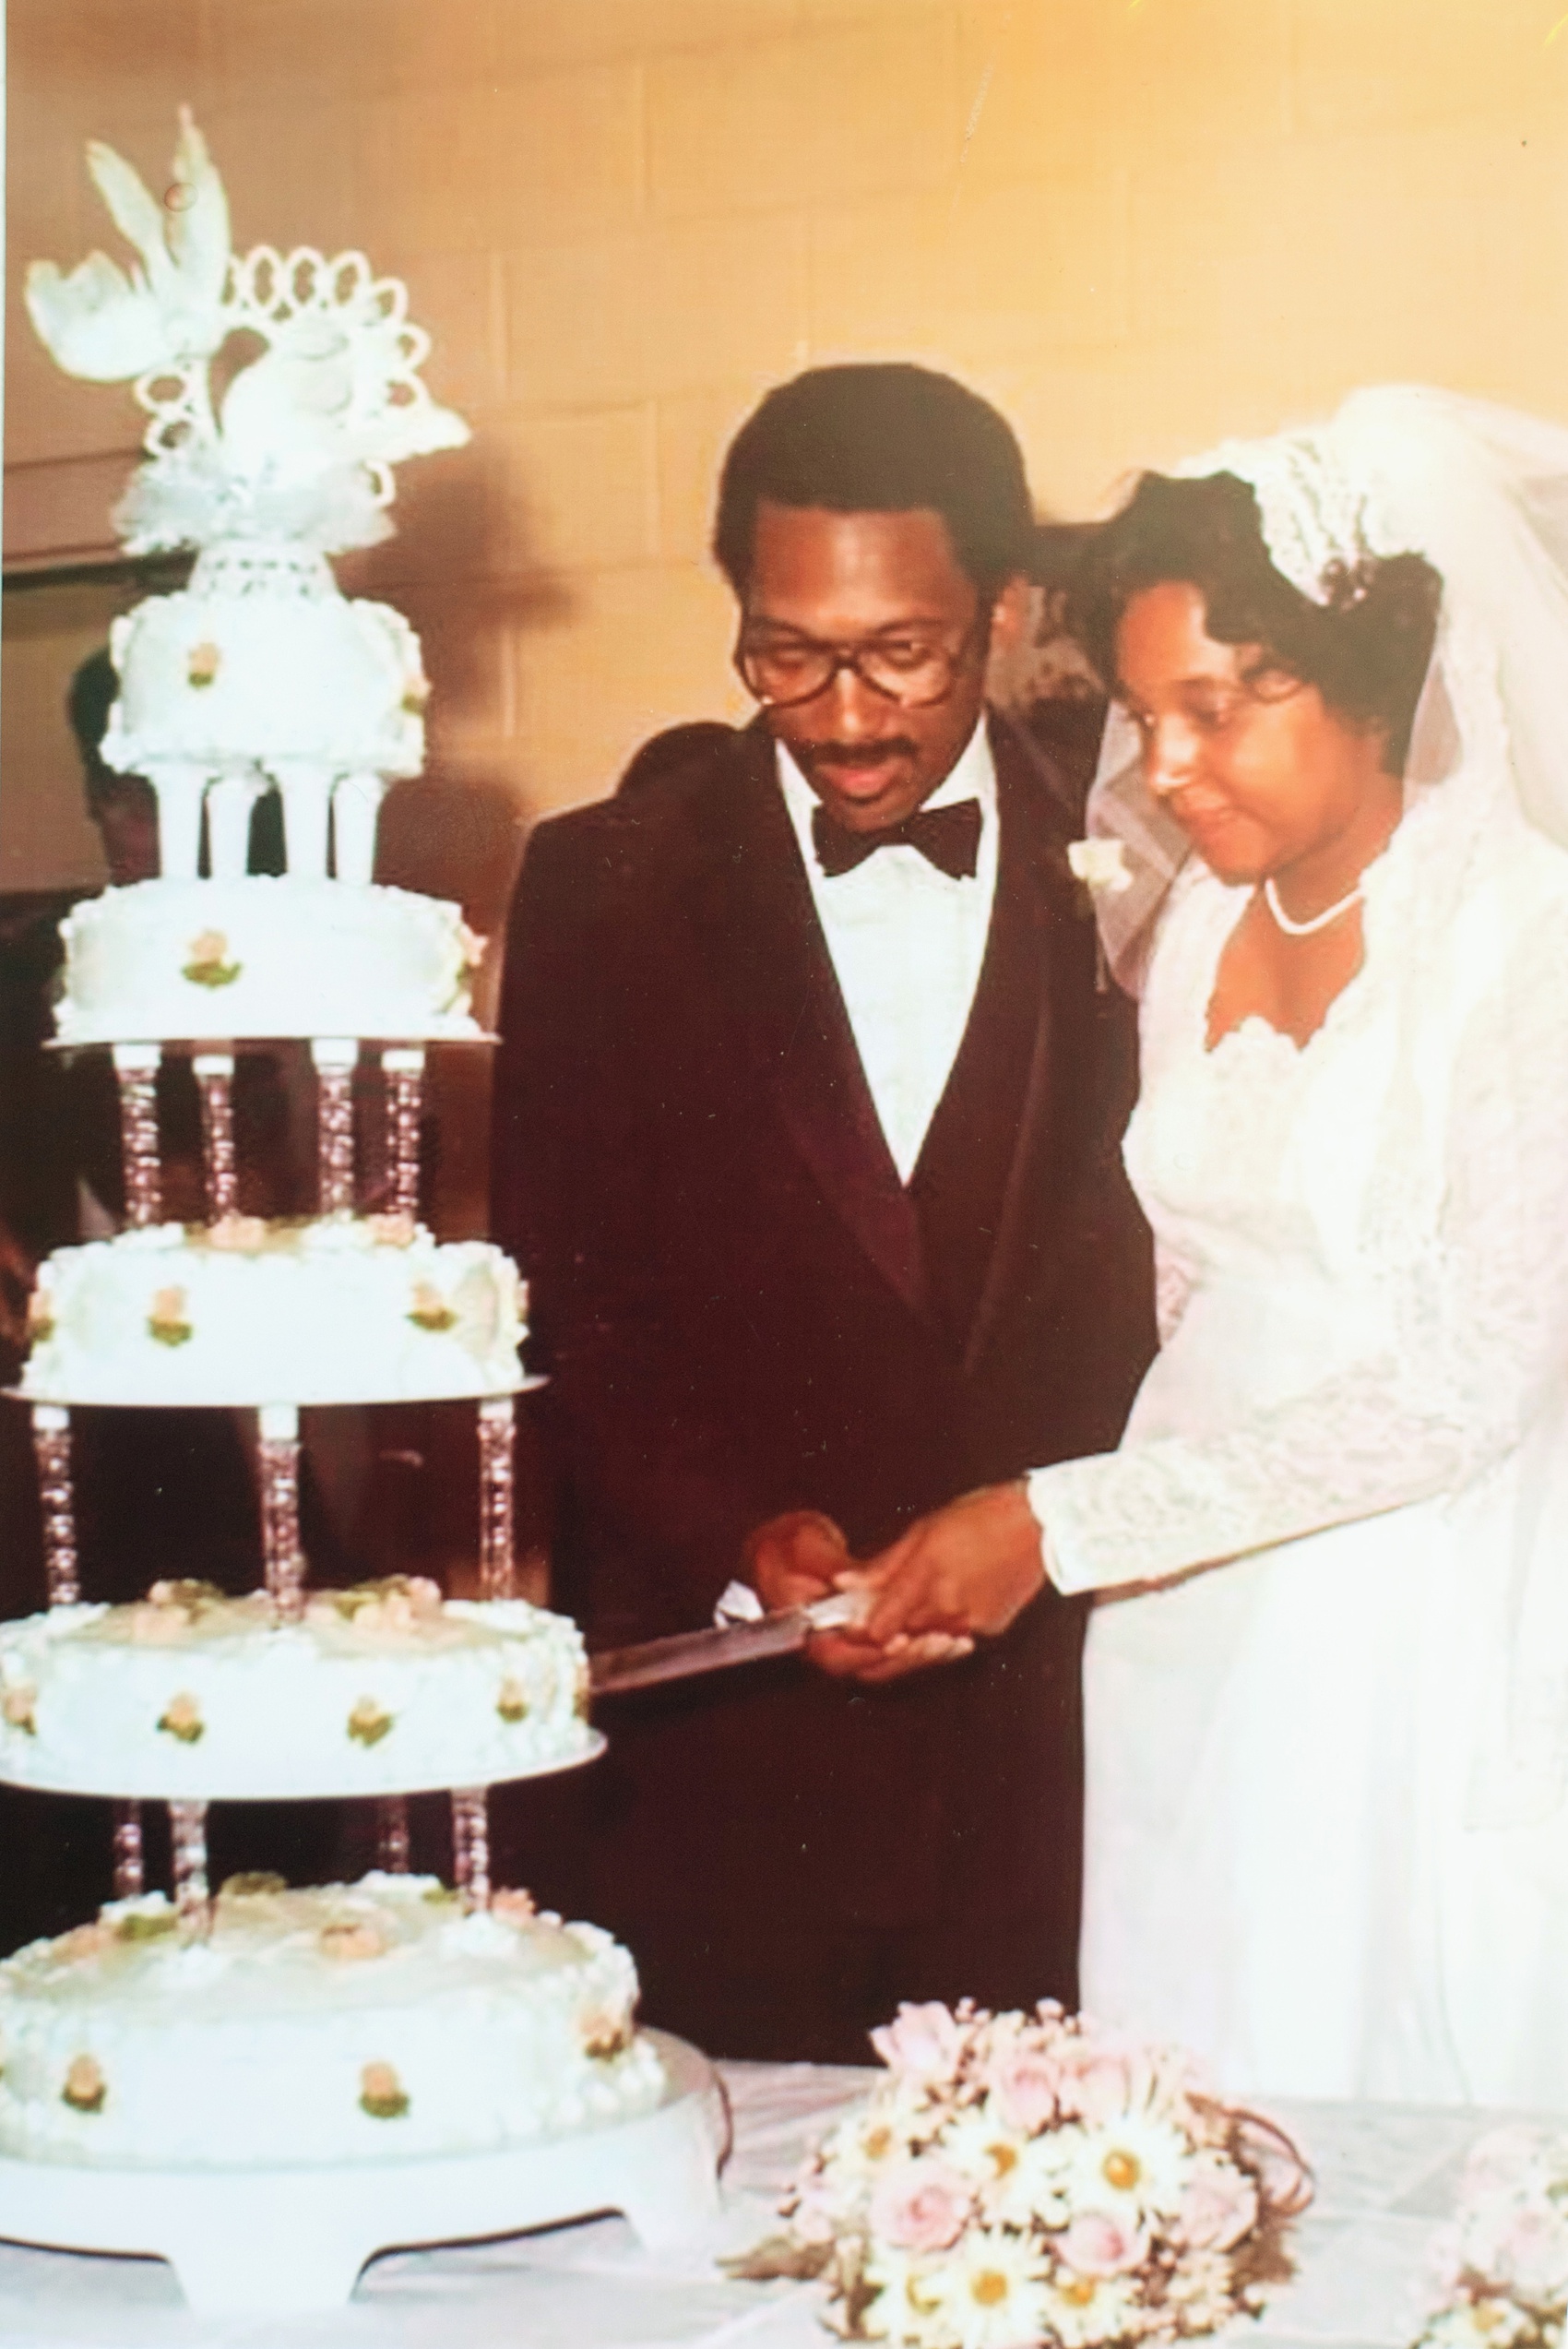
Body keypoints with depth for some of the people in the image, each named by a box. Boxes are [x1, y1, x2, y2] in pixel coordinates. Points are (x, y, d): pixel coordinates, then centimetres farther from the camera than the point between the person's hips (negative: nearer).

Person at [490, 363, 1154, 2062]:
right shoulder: (604, 886, 1)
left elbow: (1149, 1282, 7)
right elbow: (560, 1301, 1)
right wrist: (738, 1537, -12)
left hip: (1038, 1736, 1)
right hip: (711, 1743, 0)